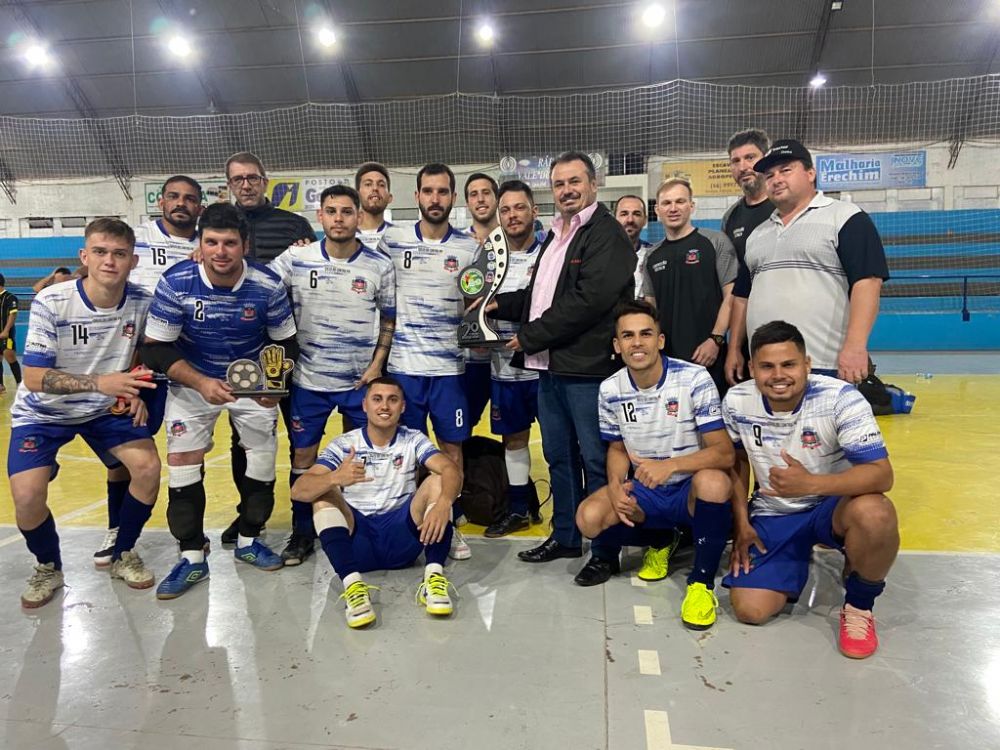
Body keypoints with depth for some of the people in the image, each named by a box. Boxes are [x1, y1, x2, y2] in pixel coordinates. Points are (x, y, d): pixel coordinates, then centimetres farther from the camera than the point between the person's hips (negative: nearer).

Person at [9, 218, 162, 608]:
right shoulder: (50, 303, -25)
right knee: (27, 496, -18)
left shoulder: (141, 301, -14)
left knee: (148, 466, -15)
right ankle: (48, 568, 14)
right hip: (43, 413, -2)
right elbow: (33, 378, -25)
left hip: (106, 409, 3)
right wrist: (100, 382, -38)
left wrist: (135, 390, -13)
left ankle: (123, 555, 11)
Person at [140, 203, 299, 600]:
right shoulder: (175, 283, -22)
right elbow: (155, 348, -16)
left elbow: (285, 343, -6)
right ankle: (192, 557, 8)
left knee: (263, 457, 3)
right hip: (192, 381, -1)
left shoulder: (268, 286, -20)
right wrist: (201, 383, -29)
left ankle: (248, 540, 24)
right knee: (182, 461, -6)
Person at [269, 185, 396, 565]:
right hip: (309, 378, 1)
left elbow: (389, 319, 5)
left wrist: (377, 364, -5)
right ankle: (302, 533, 24)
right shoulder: (295, 259, -4)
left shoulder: (380, 266, -3)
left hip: (362, 379, 0)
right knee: (303, 455, 8)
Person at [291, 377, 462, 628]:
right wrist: (336, 477, -37)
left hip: (402, 539, 0)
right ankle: (352, 583, -38)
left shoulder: (413, 440, 1)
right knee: (324, 492, -22)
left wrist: (444, 503, -41)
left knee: (438, 481, -18)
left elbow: (451, 470, -17)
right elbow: (298, 491, -15)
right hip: (358, 540, 0)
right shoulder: (343, 445, -1)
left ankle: (434, 577, -31)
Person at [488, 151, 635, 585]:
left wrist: (531, 336, -14)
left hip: (587, 368, -9)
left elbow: (588, 300, -20)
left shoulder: (607, 235, -9)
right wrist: (501, 305, 9)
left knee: (595, 459, 1)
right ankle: (565, 536, 31)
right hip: (550, 366, 9)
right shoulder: (556, 236, 20)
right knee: (558, 455, 16)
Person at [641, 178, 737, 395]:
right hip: (664, 358, 4)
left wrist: (716, 339, -14)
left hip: (707, 355, -4)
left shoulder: (715, 242, 1)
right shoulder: (652, 256, 14)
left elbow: (731, 296, -4)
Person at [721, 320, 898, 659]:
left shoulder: (841, 399, -22)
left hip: (832, 506, -2)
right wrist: (741, 523, 1)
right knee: (750, 610, -13)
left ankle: (858, 606, -7)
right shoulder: (736, 402, -11)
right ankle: (797, 560, 22)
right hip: (772, 515, 3)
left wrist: (810, 483, -43)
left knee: (875, 514, -39)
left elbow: (882, 474, -28)